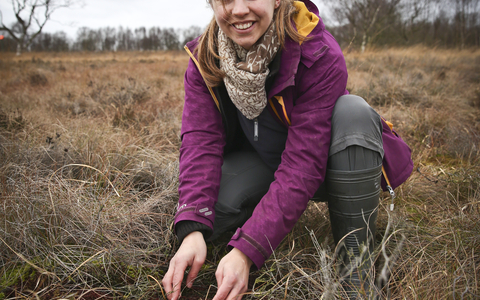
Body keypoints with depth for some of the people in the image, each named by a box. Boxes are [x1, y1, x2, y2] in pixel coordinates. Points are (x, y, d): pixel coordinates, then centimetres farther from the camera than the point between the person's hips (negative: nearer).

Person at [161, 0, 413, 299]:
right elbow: (201, 141, -22)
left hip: (325, 165, -2)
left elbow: (303, 165, -34)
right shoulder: (204, 60, -15)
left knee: (352, 112, -34)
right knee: (203, 205, -24)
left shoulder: (321, 56, -29)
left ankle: (356, 264, -23)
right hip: (260, 160, 3)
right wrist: (192, 232, -38)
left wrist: (246, 251, -39)